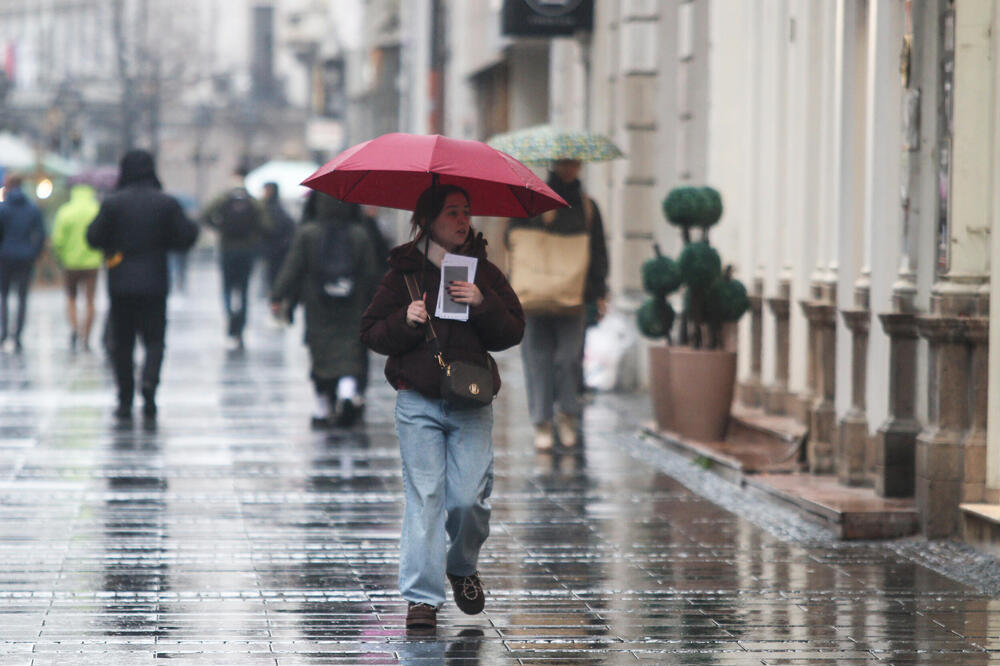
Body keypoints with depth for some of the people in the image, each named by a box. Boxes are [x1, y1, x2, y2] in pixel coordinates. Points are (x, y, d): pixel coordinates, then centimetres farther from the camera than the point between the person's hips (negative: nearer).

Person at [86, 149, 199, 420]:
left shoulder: (112, 203, -4)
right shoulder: (167, 203, -2)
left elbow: (94, 238, -4)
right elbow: (184, 238, -1)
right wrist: (194, 227, 18)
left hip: (121, 283, 0)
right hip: (155, 283, 0)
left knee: (122, 342, 8)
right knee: (154, 339, 6)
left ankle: (125, 402, 6)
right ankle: (149, 381, -22)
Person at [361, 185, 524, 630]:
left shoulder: (485, 274, 10)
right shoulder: (404, 272, 5)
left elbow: (513, 333, 6)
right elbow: (372, 333, 6)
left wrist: (483, 306, -10)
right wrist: (404, 322, -13)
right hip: (418, 401, -1)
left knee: (469, 498, -5)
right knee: (424, 497, -6)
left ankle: (463, 567, 25)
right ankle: (422, 597, -4)